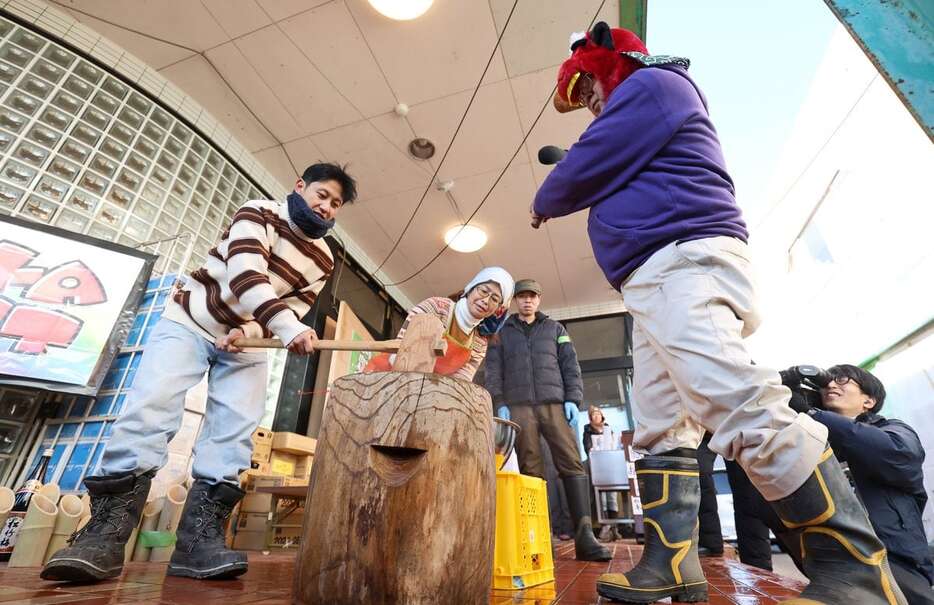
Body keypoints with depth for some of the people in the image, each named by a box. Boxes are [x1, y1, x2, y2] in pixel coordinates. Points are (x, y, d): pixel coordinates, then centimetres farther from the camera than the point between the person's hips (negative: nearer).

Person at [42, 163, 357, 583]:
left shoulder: (322, 261, 4)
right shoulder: (259, 214, -9)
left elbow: (292, 311, -1)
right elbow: (245, 274, -27)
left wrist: (249, 331, -23)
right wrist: (290, 330, -41)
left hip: (247, 340, 4)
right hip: (191, 321, -3)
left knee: (235, 430, -11)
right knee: (149, 409, -17)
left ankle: (200, 538, -10)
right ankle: (104, 532, -11)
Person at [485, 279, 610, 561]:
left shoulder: (555, 328, 19)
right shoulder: (502, 332, 17)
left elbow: (570, 365, 11)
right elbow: (493, 371, 9)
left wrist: (573, 399, -2)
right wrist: (499, 404, -3)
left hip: (554, 404, 1)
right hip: (519, 406, 0)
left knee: (572, 463, -10)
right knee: (531, 470, -3)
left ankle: (584, 536, -10)